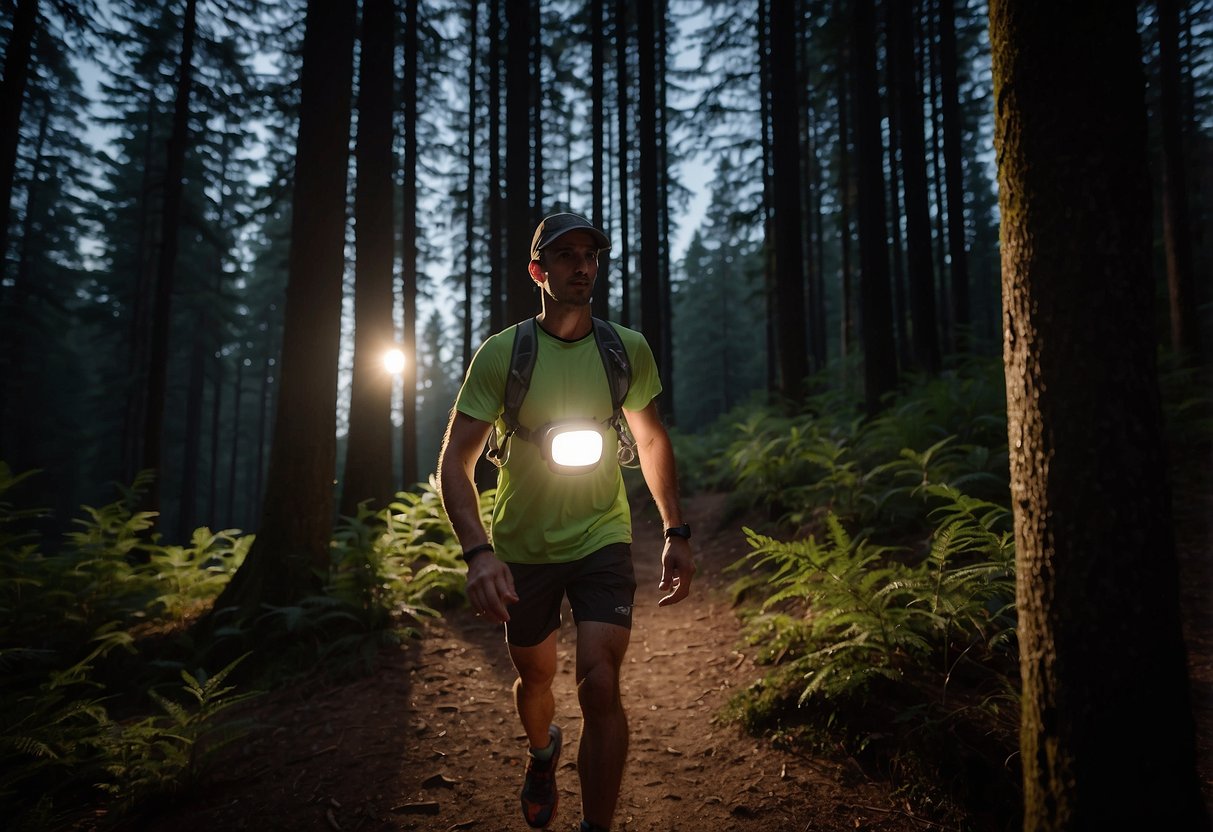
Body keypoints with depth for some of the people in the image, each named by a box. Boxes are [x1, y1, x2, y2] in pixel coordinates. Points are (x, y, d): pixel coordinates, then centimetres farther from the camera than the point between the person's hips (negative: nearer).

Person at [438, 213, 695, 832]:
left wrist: (676, 532, 3)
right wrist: (478, 552, -29)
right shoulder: (501, 353, -12)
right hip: (523, 547, 0)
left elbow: (652, 439, 9)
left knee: (600, 685, -17)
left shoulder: (629, 350, -5)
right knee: (535, 677, 19)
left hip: (602, 540, 0)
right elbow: (455, 461, -14)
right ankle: (542, 752, 55)